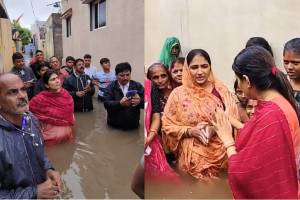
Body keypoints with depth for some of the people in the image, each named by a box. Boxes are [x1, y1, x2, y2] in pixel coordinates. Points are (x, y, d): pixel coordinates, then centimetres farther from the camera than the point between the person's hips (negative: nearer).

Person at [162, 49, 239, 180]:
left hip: (221, 154, 2)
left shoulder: (221, 90, -2)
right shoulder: (178, 93, -5)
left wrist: (215, 129, -16)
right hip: (193, 157, -1)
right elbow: (167, 126, -2)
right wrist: (190, 131, -16)